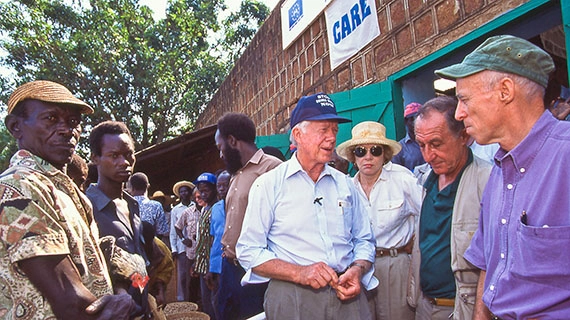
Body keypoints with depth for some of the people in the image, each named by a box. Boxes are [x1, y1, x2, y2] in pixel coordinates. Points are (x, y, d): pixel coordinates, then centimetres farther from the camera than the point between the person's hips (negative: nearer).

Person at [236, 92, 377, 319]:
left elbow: (364, 240, 14)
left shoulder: (345, 184, 8)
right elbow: (249, 251, -7)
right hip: (292, 299, -3)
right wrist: (299, 273, -19)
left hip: (347, 297, 4)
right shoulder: (269, 185, -4)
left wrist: (357, 270, -6)